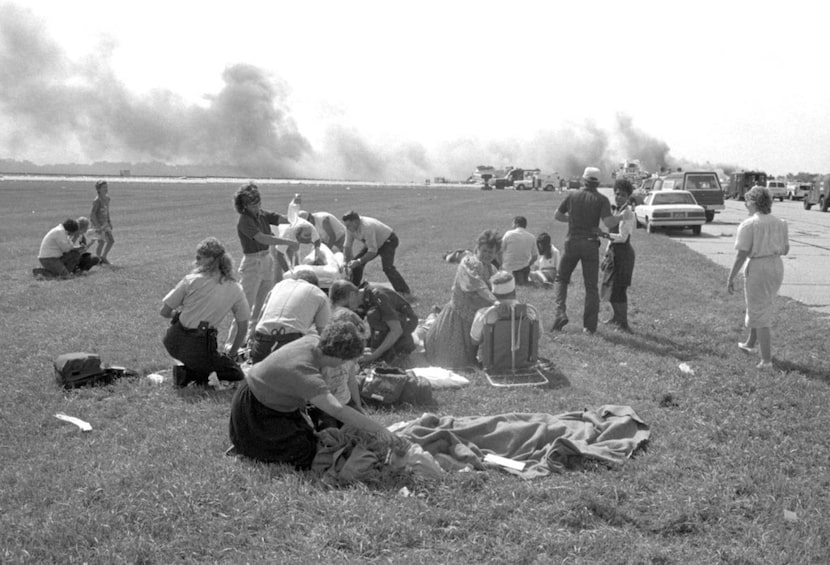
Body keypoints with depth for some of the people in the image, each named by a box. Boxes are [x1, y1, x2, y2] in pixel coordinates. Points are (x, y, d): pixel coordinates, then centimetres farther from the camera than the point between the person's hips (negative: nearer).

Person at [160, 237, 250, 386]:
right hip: (200, 348, -1)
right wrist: (231, 354, 17)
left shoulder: (191, 280, -4)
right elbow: (243, 326, 6)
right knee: (237, 375, 15)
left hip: (174, 342, 1)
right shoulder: (235, 289, 2)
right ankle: (198, 374, -10)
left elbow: (164, 311, 1)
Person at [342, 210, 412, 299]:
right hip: (374, 242, 8)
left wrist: (359, 261, -37)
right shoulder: (350, 227, -16)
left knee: (387, 267, -26)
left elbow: (373, 251, -36)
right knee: (355, 262, 1)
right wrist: (346, 263, -13)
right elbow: (347, 246, -6)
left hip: (388, 241, -8)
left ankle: (405, 292, -20)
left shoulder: (367, 227, -39)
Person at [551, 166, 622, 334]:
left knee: (561, 278, 18)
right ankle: (590, 325, 7)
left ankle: (560, 312, -2)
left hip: (572, 242, 1)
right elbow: (609, 223, -16)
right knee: (591, 286, 7)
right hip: (591, 244, -1)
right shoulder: (601, 200, -5)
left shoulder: (572, 195, 1)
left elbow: (557, 215, 9)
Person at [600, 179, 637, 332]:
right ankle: (617, 316, 38)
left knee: (618, 288, -6)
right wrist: (607, 253, 19)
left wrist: (604, 234, -37)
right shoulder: (617, 211, 11)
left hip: (623, 252, -9)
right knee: (610, 286, 20)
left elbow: (623, 237, -26)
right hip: (614, 252, 9)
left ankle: (623, 323, 1)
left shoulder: (627, 213, -16)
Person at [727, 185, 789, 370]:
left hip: (757, 269, -7)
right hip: (777, 267, 7)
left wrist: (730, 278, -8)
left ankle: (767, 360, 0)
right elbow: (785, 250, 12)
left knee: (760, 315, 1)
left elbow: (741, 254, -16)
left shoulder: (748, 225, -14)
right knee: (762, 307, 26)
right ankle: (751, 343, 44)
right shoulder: (780, 223, 4)